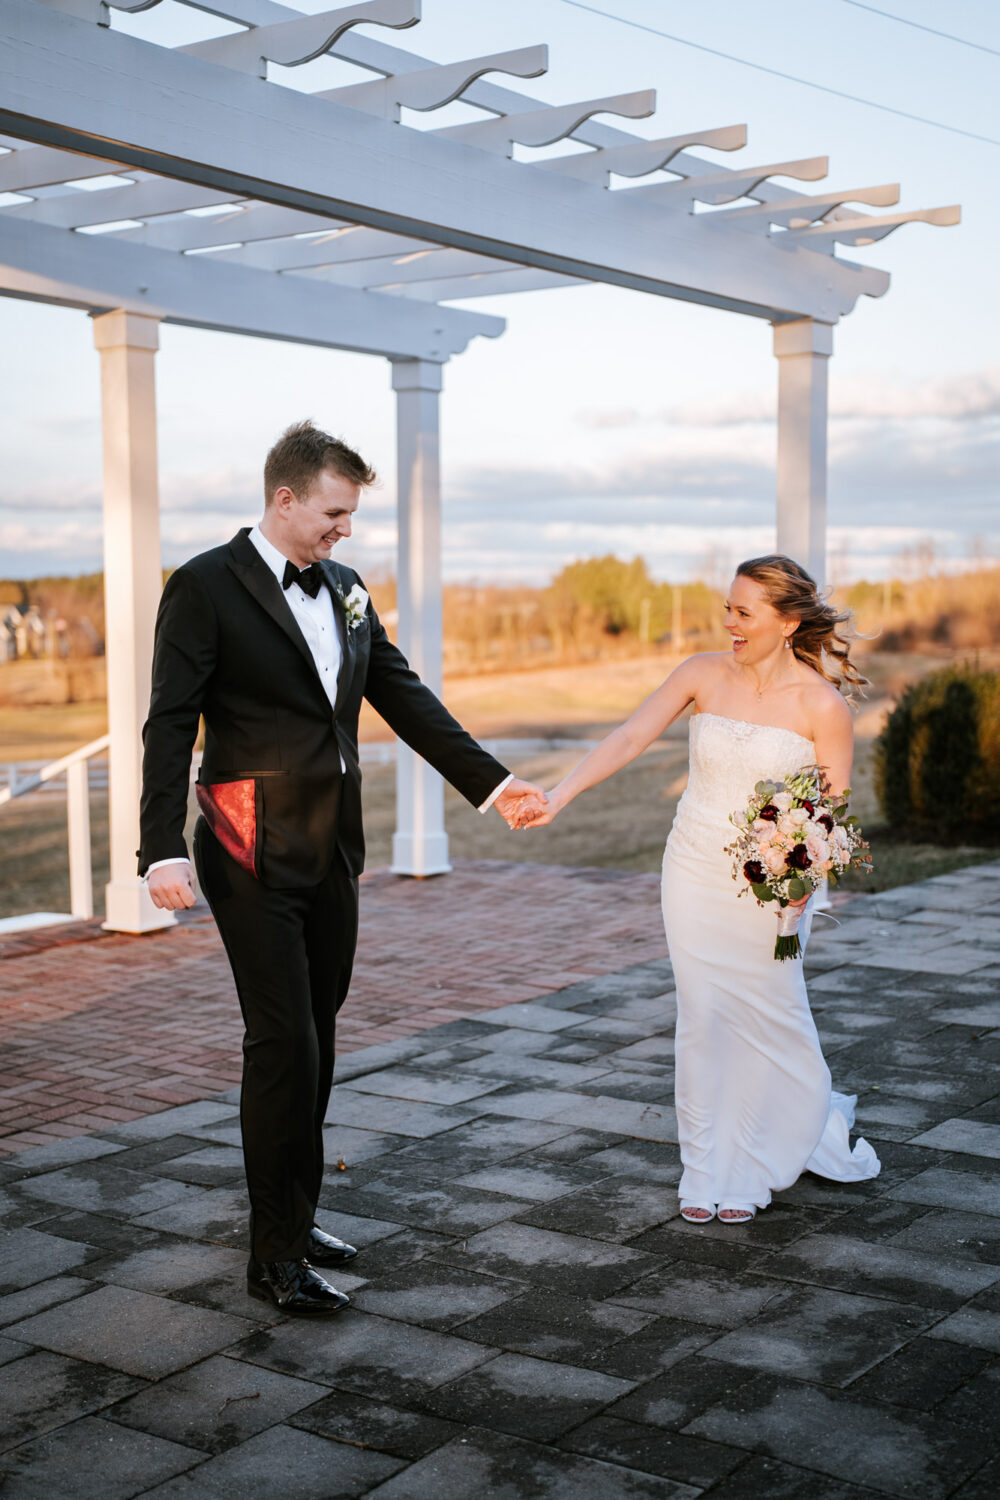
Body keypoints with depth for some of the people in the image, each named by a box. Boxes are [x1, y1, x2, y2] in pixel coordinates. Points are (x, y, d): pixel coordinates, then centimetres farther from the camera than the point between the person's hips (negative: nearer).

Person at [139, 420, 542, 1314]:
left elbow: (405, 698, 16)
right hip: (253, 854, -7)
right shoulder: (206, 587, -8)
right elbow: (171, 725, -13)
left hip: (332, 851, 7)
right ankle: (275, 1257, 3)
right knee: (284, 1046, -7)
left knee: (315, 1042, 13)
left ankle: (293, 1217, 27)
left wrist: (490, 782, 11)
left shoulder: (344, 590, 12)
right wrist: (164, 850, -22)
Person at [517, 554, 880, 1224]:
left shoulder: (823, 705, -10)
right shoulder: (705, 674, -2)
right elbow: (630, 738, -6)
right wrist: (556, 798, -16)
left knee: (770, 1013, 7)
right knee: (704, 1016, 3)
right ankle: (709, 1172, 15)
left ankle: (750, 1170, 31)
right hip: (695, 868, 2)